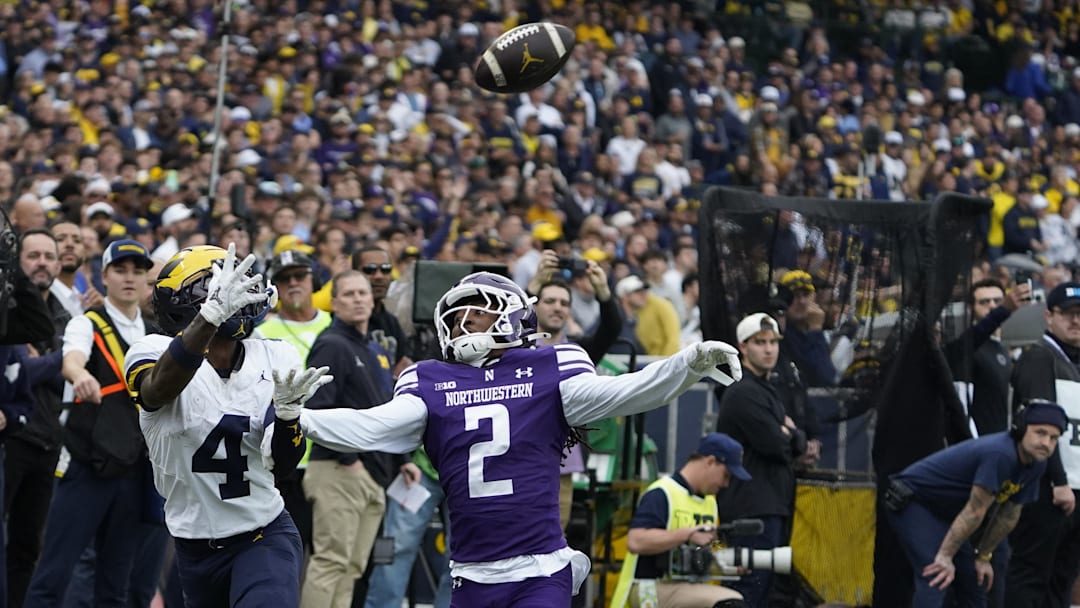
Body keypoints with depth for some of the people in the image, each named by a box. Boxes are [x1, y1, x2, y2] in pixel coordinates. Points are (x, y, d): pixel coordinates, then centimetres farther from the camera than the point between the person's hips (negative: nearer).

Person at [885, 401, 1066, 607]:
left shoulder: (1036, 465, -3)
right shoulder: (999, 454, -33)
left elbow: (1008, 517, 7)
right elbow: (974, 512, -29)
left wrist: (983, 556, 12)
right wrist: (945, 556, -25)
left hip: (944, 513, 10)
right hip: (911, 502, -10)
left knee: (974, 580, 13)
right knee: (936, 579, -24)